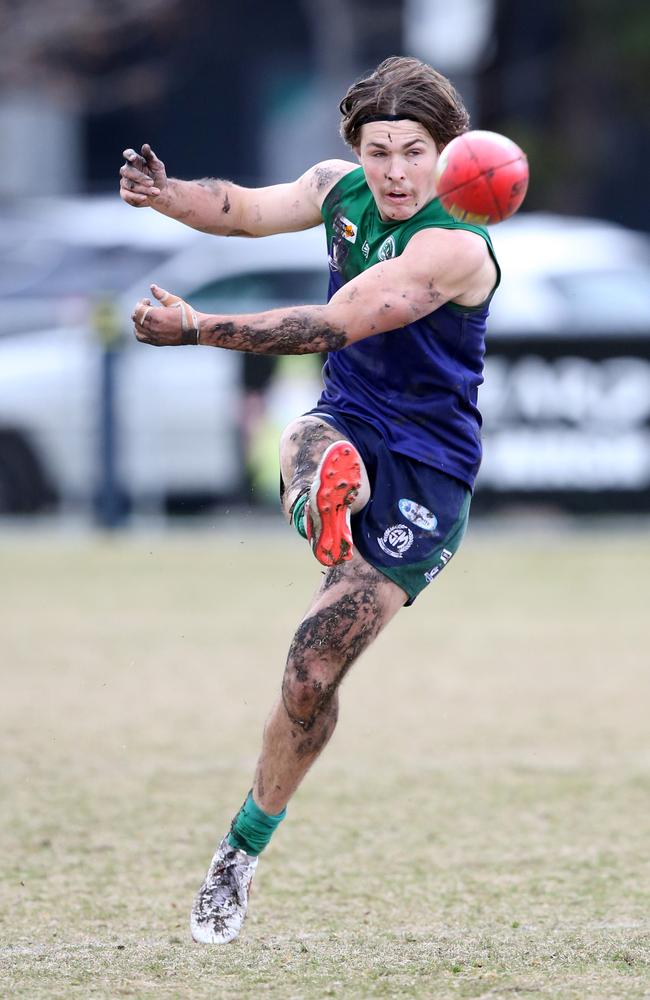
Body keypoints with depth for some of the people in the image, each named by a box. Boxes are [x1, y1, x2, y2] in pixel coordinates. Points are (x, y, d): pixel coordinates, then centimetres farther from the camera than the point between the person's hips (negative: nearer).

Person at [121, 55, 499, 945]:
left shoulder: (454, 248, -23)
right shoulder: (342, 188, -1)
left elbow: (334, 327, -28)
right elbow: (246, 211, 10)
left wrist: (193, 329, -29)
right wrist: (166, 195, -14)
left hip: (423, 475, -5)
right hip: (345, 429, 5)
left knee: (314, 669, -9)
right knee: (310, 452, -37)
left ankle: (245, 848, 5)